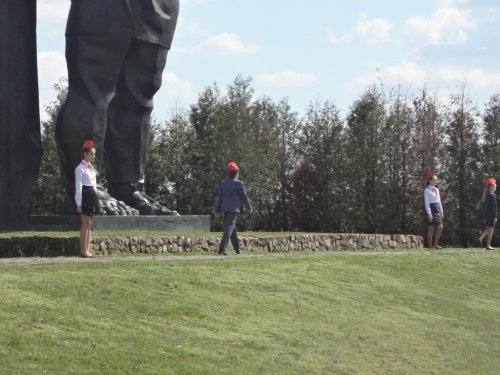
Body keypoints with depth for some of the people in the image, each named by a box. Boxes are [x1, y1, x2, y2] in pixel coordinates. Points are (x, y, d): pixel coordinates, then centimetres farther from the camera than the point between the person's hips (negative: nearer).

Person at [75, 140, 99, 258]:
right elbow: (78, 187, -14)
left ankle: (87, 250, 11)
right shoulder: (80, 168, -11)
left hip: (92, 195, 9)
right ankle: (83, 251, -3)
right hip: (85, 196, -9)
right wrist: (79, 204, -18)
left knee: (89, 224, 8)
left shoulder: (91, 167, 15)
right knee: (86, 224, -7)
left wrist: (95, 199, 16)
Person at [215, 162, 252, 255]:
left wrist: (217, 210, 16)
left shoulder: (223, 183, 9)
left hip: (225, 209, 6)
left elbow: (219, 197, 12)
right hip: (234, 209, -6)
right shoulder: (239, 183, -8)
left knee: (232, 228, 17)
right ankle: (222, 248, -23)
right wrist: (249, 207, 11)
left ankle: (237, 249, 27)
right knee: (229, 228, -11)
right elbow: (244, 196, -2)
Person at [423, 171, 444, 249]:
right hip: (430, 210, -8)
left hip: (437, 211, 8)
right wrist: (429, 213, -19)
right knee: (431, 229, -5)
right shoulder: (427, 190, -8)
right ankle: (430, 246, 1)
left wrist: (441, 212, 15)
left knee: (440, 228, 4)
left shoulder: (436, 189, 15)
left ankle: (435, 244, 13)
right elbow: (426, 202, -13)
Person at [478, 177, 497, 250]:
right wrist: (495, 217, -16)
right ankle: (488, 245, 1)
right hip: (491, 214, -8)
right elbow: (494, 207, -17)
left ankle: (481, 239, 2)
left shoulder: (485, 195, 12)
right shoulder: (492, 195, -13)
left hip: (486, 214, 8)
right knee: (490, 230, -1)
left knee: (488, 229, 20)